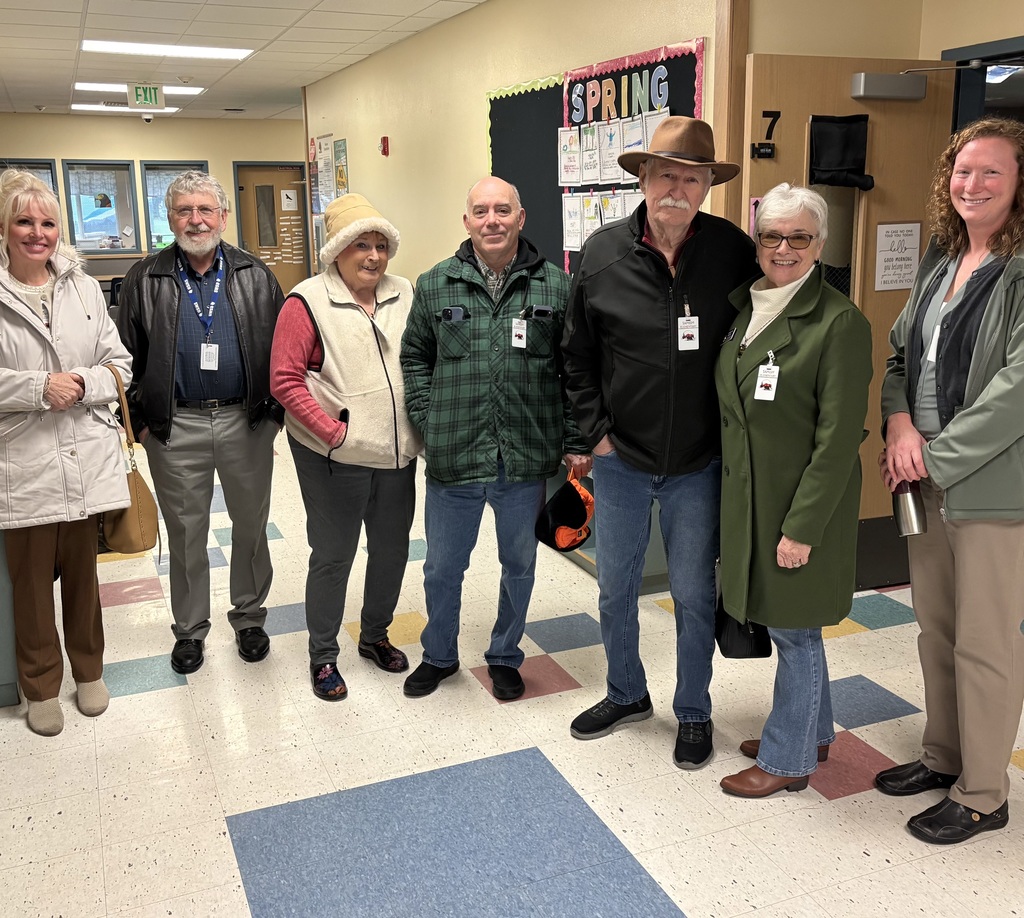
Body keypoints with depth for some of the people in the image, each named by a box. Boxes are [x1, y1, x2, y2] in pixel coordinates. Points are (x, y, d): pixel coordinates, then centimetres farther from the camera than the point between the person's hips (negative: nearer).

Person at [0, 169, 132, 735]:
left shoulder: (83, 287, 7)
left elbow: (119, 365, 8)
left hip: (86, 458, 3)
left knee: (82, 571, 15)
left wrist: (82, 384, -10)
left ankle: (89, 669, 35)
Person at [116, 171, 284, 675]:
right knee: (185, 534, 11)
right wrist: (141, 419, -1)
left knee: (251, 527, 12)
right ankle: (189, 630, 27)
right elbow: (127, 355, 3)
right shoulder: (144, 280, 2)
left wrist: (274, 410, -2)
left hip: (247, 422, 1)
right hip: (175, 428, 0)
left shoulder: (254, 275, 3)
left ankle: (249, 619, 31)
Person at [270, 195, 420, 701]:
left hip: (397, 452, 5)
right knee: (333, 555, 7)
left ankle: (375, 635, 39)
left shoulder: (404, 295, 6)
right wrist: (334, 431, -18)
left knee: (392, 549, 16)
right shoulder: (307, 302, -9)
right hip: (335, 459, -5)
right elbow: (284, 380, -13)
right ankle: (323, 656, 24)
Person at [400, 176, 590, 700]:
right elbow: (414, 359, 10)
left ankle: (505, 657, 39)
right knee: (442, 568, 15)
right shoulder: (435, 286, 1)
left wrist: (574, 444, -1)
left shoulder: (555, 287, -1)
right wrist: (429, 422, -1)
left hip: (526, 460, 0)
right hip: (453, 460, 1)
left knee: (519, 567, 16)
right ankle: (438, 656, 39)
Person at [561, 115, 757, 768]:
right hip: (620, 461, 2)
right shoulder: (603, 254, -6)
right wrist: (595, 430, -1)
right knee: (616, 591, 16)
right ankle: (627, 695, 39)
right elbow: (578, 355, 3)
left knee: (694, 596, 10)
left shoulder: (735, 252, -9)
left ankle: (694, 713, 31)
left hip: (698, 466, -1)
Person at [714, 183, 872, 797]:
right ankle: (813, 732, 38)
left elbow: (838, 437, -17)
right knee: (781, 623, 19)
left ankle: (787, 759, 23)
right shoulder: (743, 307, 7)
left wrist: (802, 526, -19)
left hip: (802, 504, -7)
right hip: (748, 496, 7)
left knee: (794, 628, 5)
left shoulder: (840, 321, -15)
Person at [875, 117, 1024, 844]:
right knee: (935, 626, 18)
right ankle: (943, 756, 37)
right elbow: (902, 351, 13)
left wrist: (937, 455, -16)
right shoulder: (941, 261, 11)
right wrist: (900, 424, -5)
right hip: (929, 479, 7)